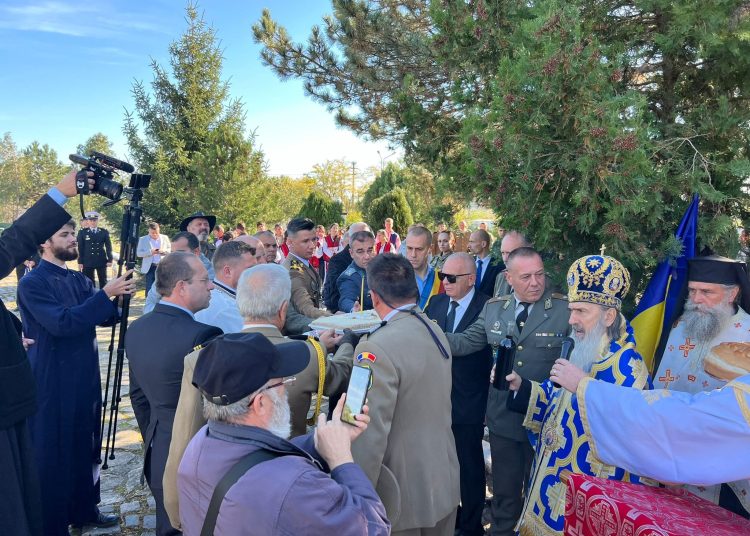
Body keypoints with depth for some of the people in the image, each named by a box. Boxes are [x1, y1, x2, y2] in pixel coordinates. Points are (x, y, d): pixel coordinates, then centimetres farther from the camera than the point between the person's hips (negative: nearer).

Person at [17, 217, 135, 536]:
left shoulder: (79, 280, 9)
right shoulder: (32, 284, -13)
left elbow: (105, 319, 3)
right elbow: (62, 323, -26)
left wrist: (118, 296, -17)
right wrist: (105, 293, -29)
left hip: (85, 378, 7)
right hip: (52, 383, -7)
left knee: (86, 445, 18)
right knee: (52, 453, 6)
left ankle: (85, 510, 35)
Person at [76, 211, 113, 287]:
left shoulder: (104, 232, 7)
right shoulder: (82, 232, 4)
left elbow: (108, 247, 5)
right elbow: (80, 248, 2)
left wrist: (110, 260, -3)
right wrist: (80, 262, -3)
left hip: (101, 261, 1)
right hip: (87, 262, -1)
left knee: (103, 282, 7)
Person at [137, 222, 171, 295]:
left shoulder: (165, 238, 8)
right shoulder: (143, 239, 3)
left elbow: (170, 249, 11)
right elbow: (138, 253, -3)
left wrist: (163, 251, -11)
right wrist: (150, 252, -19)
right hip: (150, 267, -1)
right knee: (150, 288, 0)